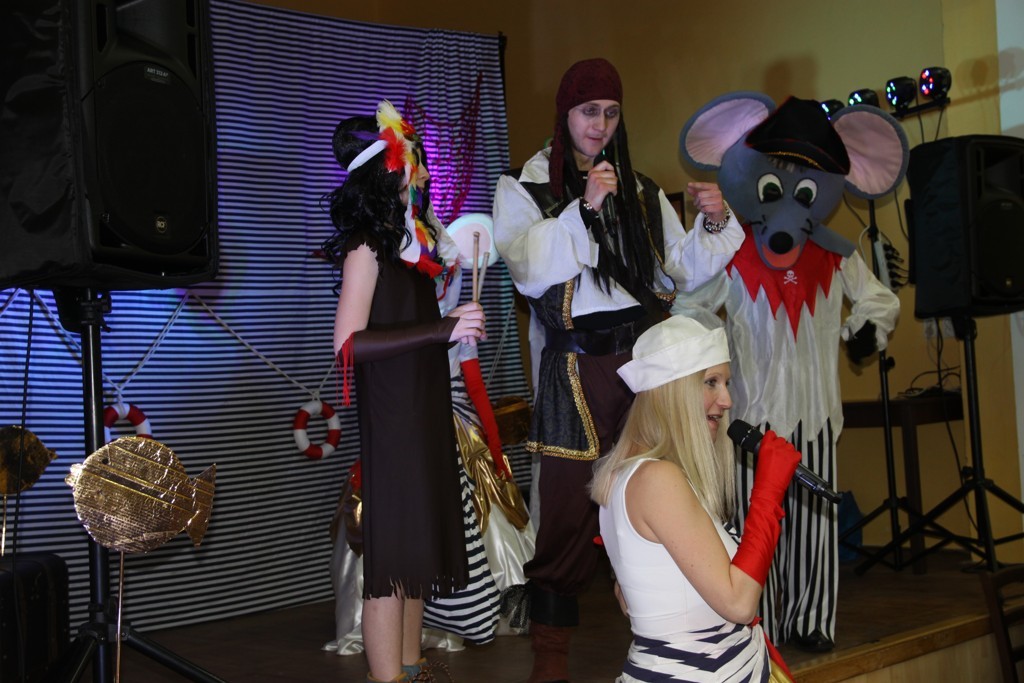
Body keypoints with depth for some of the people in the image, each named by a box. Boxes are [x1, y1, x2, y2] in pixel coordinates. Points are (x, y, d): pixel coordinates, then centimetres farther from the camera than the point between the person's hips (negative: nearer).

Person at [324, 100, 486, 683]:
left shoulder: (412, 236, 13)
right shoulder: (368, 244, -11)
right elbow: (349, 343, -19)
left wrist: (453, 267, 15)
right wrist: (444, 329, -22)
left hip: (426, 411, 9)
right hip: (391, 416, -8)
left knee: (420, 543, 13)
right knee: (393, 553, -4)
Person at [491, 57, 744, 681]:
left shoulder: (642, 190, 17)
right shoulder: (523, 187, 6)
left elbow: (685, 270, 15)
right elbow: (530, 274, -9)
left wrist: (714, 223, -2)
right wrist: (584, 209, -16)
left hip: (648, 349, 4)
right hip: (579, 361, -3)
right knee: (572, 502, -3)